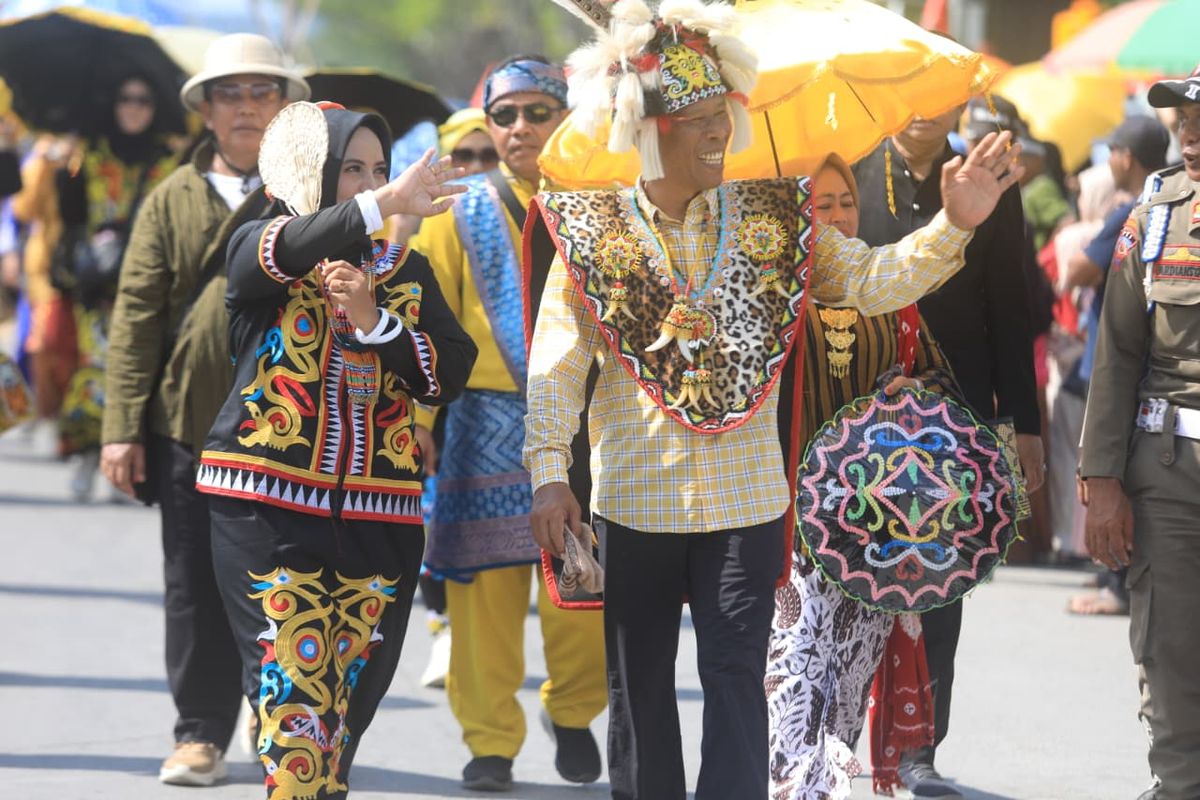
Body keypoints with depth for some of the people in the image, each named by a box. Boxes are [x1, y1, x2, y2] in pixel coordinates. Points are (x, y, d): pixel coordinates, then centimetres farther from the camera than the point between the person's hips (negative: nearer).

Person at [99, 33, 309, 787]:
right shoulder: (173, 201, 9)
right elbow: (137, 314, 6)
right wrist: (123, 425, -2)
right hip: (189, 417, 1)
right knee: (196, 586, 3)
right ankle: (202, 732, 11)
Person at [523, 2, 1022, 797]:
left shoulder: (773, 219, 2)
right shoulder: (594, 232, -4)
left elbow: (873, 280, 1)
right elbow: (557, 362, -7)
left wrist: (953, 224, -14)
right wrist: (550, 471, -17)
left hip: (747, 500, 0)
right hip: (634, 503, 0)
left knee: (737, 681, -4)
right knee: (639, 687, 10)